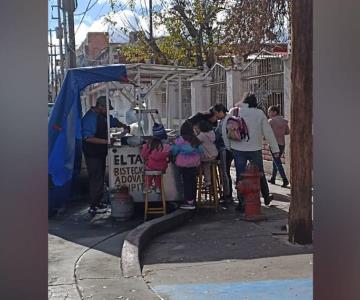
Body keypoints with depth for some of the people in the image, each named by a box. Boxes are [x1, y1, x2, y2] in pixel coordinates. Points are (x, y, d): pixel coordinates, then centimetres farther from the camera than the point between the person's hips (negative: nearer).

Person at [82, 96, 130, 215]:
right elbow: (88, 138, -26)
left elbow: (114, 121, 27)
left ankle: (98, 202, 26)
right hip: (93, 154, -10)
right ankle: (93, 207, -1)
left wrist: (124, 127, 10)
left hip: (101, 153, 10)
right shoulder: (90, 118, -19)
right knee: (95, 179, -8)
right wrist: (106, 141, -29)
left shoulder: (103, 116, 9)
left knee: (100, 178, 16)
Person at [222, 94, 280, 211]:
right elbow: (268, 132, 0)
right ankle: (266, 198, 32)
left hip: (238, 149, 0)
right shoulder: (259, 113, -2)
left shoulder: (234, 112, -2)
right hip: (255, 149, 0)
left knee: (240, 176, 7)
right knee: (260, 174, 18)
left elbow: (224, 129, -3)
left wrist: (228, 146, 7)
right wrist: (275, 149, 5)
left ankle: (242, 203, 8)